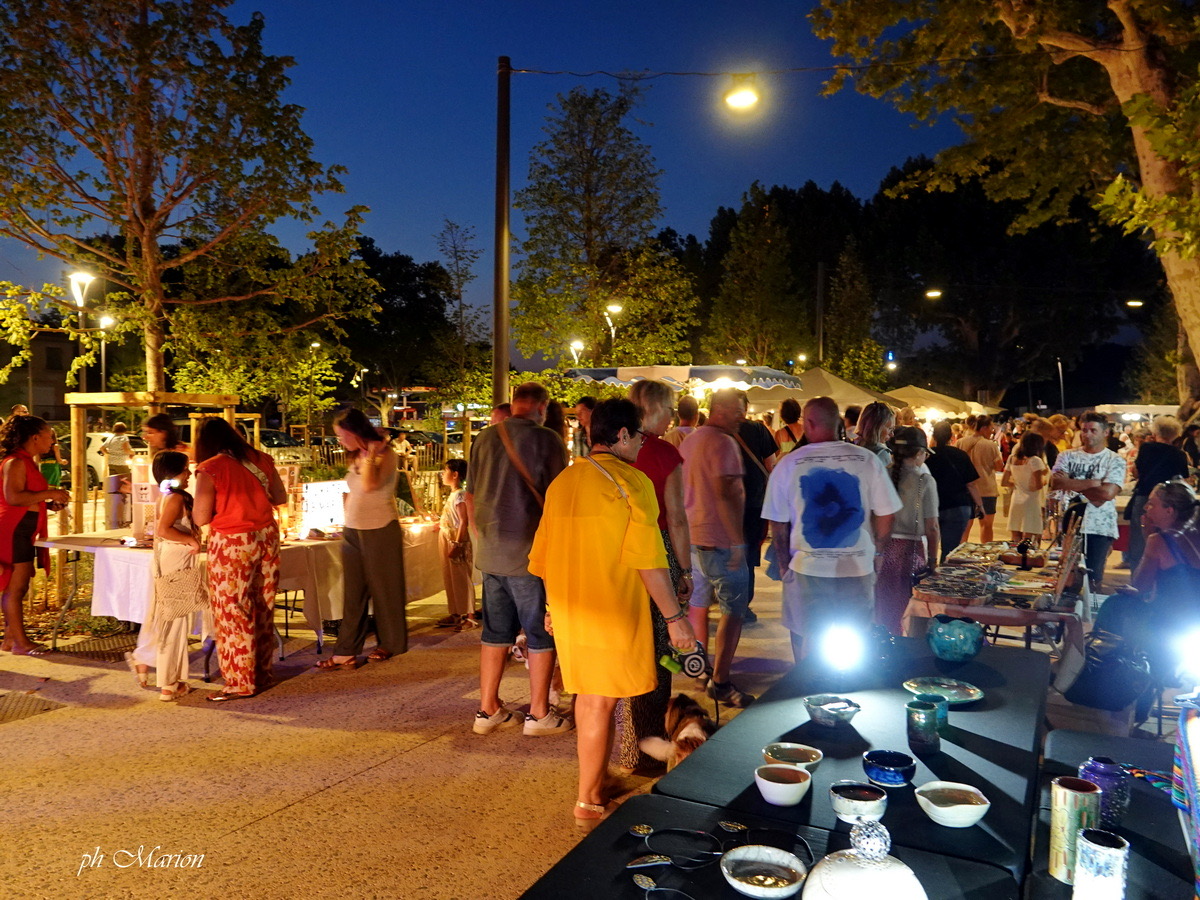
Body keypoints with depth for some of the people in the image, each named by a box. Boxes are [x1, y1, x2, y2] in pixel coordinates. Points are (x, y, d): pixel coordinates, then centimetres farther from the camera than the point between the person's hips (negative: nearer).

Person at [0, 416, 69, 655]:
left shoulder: (27, 462, 18)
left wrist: (49, 504, 14)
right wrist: (48, 494, -18)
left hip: (25, 532, 10)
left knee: (19, 587, 13)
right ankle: (19, 642, -1)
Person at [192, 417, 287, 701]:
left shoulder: (209, 469, -10)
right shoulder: (261, 460, 4)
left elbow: (200, 518, -10)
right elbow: (280, 498, 13)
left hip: (231, 544, -5)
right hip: (267, 538, 6)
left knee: (233, 613, 4)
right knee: (263, 609, 14)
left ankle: (241, 683, 8)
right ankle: (263, 674, 25)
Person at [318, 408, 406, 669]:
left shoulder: (385, 454, -11)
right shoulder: (356, 458, 12)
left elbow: (370, 484, -28)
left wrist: (370, 453, -18)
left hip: (380, 530, -7)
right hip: (353, 531, 7)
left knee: (385, 589, 6)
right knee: (352, 594, 4)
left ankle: (390, 644, 20)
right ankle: (346, 652, 5)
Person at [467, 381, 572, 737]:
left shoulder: (484, 439, 6)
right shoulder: (547, 440, -10)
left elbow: (471, 497, 13)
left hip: (490, 552, 6)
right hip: (531, 552, -5)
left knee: (495, 632, 15)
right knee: (542, 634, 7)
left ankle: (487, 710, 23)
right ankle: (539, 714, 14)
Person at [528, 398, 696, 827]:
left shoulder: (562, 481, 8)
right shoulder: (631, 482, -13)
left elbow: (543, 554, 14)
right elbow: (648, 559, -18)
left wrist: (555, 605, 26)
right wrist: (675, 617, -12)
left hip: (569, 609, 7)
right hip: (613, 611, -7)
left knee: (586, 694, 19)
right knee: (601, 703, 2)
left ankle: (594, 780, 33)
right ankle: (589, 802, 11)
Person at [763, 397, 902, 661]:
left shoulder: (788, 464, -7)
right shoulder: (867, 459, -6)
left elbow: (778, 523, -2)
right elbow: (887, 514, -1)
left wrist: (784, 565, 10)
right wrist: (874, 549, 15)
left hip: (807, 570, -1)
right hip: (857, 569, 1)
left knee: (808, 648, 14)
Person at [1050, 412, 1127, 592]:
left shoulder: (1115, 461, 1)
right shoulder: (1067, 456, 8)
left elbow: (1107, 492, -15)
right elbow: (1055, 484, -9)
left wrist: (1072, 484, -9)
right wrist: (1094, 483, -13)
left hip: (1100, 528, -2)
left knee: (1093, 578, 3)